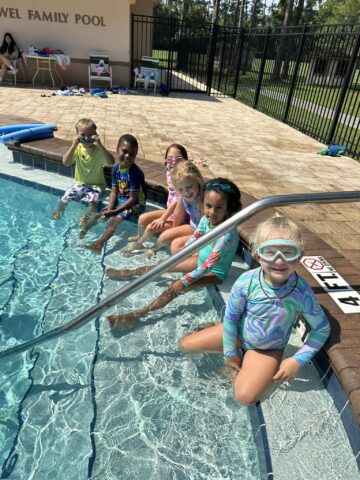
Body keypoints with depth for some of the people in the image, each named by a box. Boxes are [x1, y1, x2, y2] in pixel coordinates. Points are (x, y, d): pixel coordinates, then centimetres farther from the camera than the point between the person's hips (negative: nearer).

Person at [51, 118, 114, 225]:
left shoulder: (98, 149, -10)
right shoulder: (77, 148, -3)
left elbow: (111, 162, -27)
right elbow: (66, 163, -18)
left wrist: (100, 145, -33)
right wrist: (74, 145, -27)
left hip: (95, 185, -2)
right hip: (79, 183, 3)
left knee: (93, 200, -28)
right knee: (65, 197, -12)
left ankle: (86, 216, -3)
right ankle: (59, 210, 17)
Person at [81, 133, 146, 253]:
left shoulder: (135, 172, -25)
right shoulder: (116, 168, -3)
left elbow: (133, 198, -23)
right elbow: (114, 192, 1)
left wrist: (116, 211, -22)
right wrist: (109, 208, -14)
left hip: (136, 203, -8)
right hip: (121, 200, 8)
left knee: (115, 220, -25)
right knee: (100, 215, 6)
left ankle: (99, 244, -32)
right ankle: (83, 232, 21)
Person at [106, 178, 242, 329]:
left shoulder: (228, 235, -37)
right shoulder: (206, 219, -15)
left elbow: (209, 265, -33)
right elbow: (194, 239, 2)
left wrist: (184, 281, -28)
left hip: (215, 271, -7)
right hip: (201, 259, 7)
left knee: (175, 288, -22)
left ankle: (136, 315, -15)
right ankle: (128, 273, 34)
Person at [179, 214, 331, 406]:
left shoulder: (303, 292, -28)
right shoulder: (246, 282, -29)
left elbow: (322, 329, -11)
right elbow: (231, 317, -13)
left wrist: (298, 361, -15)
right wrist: (230, 352, -5)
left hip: (268, 349, -1)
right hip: (238, 333, 2)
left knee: (245, 397, -20)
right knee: (186, 344, 2)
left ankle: (243, 366, 10)